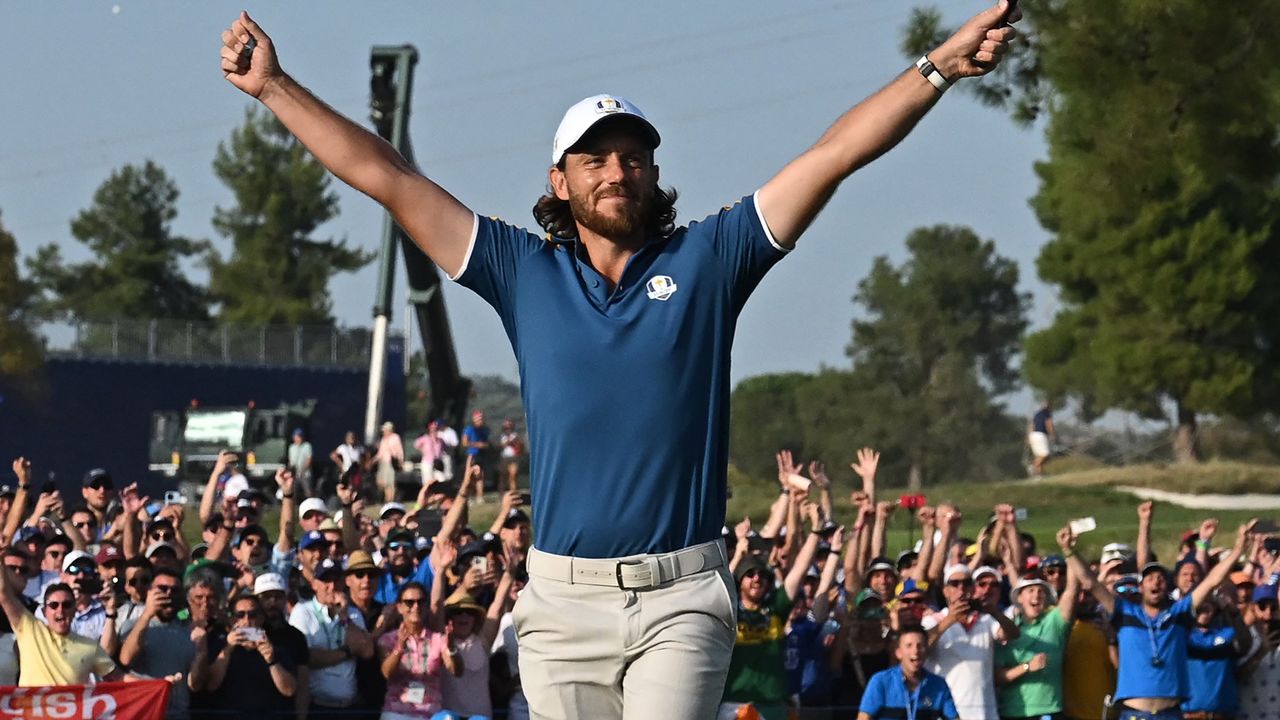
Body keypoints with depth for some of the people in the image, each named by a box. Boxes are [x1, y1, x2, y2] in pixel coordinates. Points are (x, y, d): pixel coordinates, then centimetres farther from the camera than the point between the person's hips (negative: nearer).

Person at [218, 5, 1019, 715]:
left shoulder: (707, 261, 6)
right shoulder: (526, 272, 10)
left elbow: (835, 154, 2)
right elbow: (386, 177, 9)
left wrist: (939, 68, -5)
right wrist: (275, 87, 8)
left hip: (681, 596, -2)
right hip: (563, 601, 2)